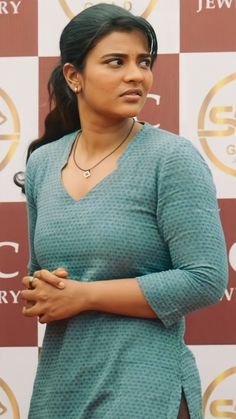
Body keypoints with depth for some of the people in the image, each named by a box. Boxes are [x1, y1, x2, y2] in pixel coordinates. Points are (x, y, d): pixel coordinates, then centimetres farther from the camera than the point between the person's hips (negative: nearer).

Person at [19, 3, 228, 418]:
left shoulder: (172, 158, -11)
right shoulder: (41, 163, 6)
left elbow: (206, 279, -17)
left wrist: (84, 295, -16)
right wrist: (38, 294, -5)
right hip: (58, 384, 6)